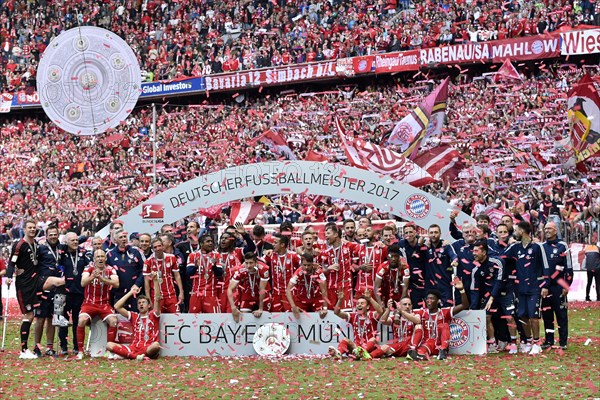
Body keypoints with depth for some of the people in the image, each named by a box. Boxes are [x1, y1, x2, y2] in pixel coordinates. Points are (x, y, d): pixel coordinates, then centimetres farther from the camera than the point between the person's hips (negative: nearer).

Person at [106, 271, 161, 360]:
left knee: (156, 345, -40)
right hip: (134, 347, 3)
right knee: (109, 345, -18)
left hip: (148, 348, -3)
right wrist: (131, 292, 17)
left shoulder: (153, 315, 12)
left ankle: (125, 354, -31)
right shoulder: (134, 316, 21)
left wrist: (155, 280, -12)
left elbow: (157, 299, -3)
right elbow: (117, 307, 14)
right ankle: (137, 356, -34)